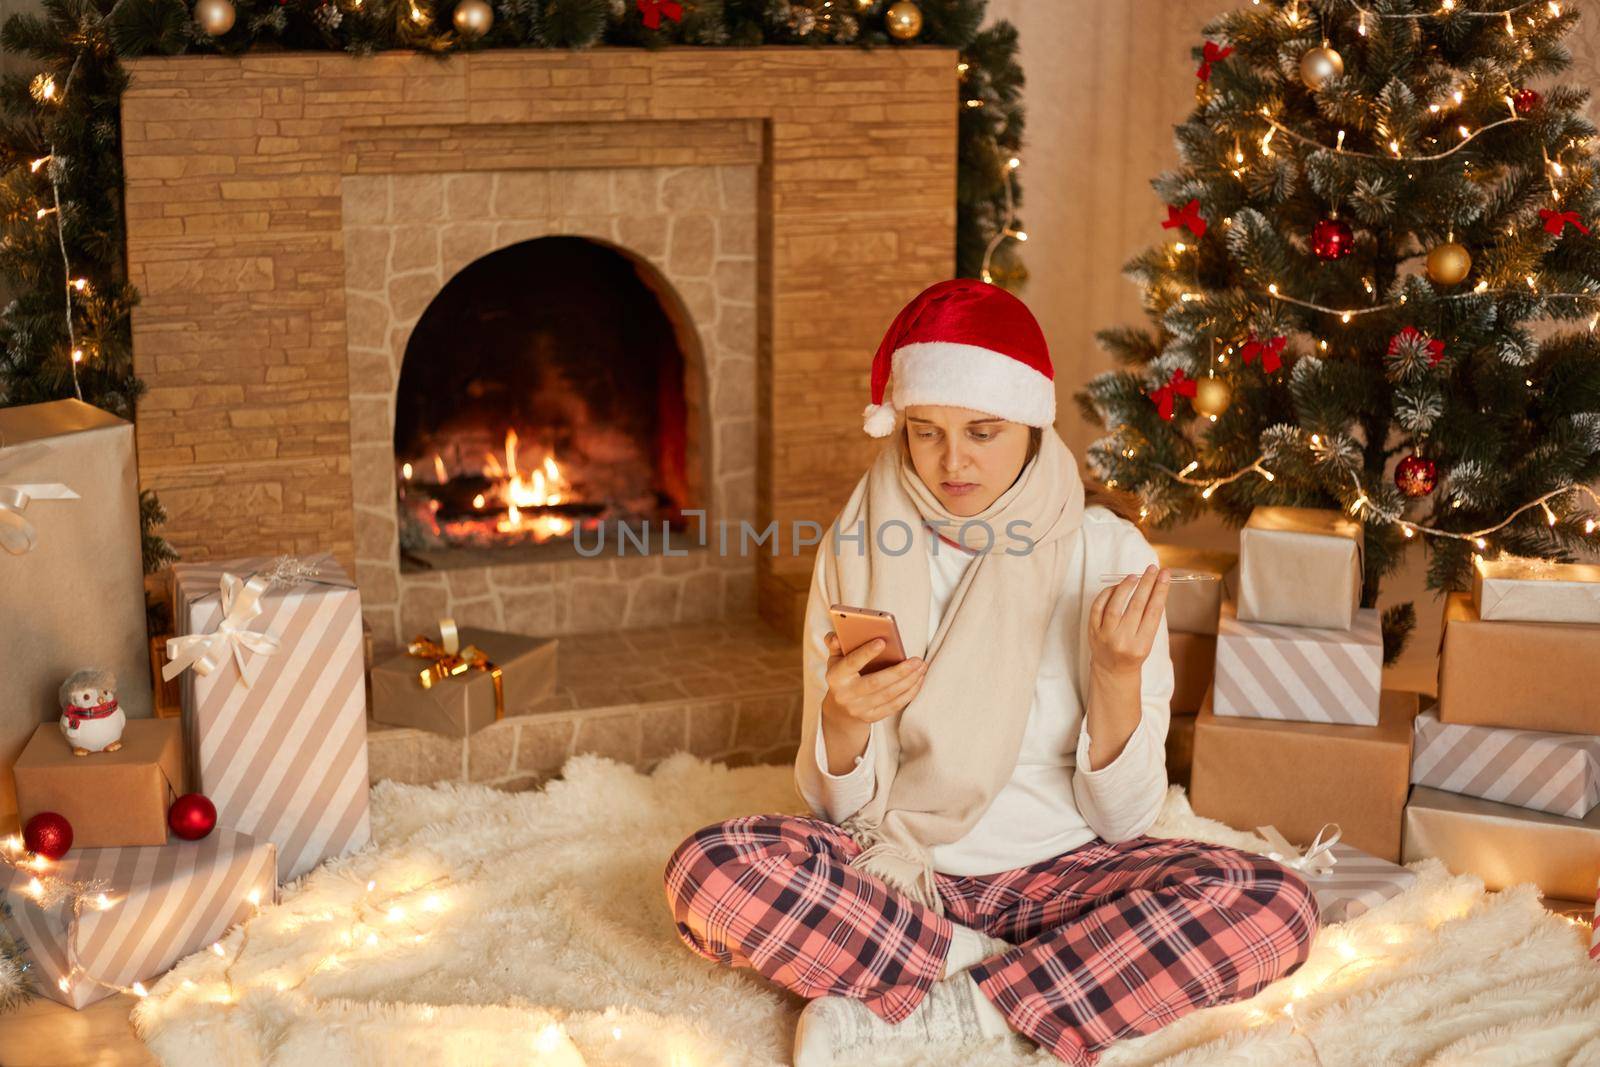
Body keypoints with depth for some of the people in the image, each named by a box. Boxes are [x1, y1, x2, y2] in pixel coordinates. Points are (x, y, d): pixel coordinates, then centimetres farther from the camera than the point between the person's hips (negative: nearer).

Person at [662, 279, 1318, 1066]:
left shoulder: (1107, 551, -6)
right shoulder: (858, 549, -3)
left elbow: (1123, 818, -6)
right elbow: (833, 803, 0)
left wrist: (1119, 677, -23)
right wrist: (844, 723, -22)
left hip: (1060, 872, 0)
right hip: (895, 868, 0)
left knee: (1275, 907, -27)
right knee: (707, 873, -29)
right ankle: (1002, 975, -16)